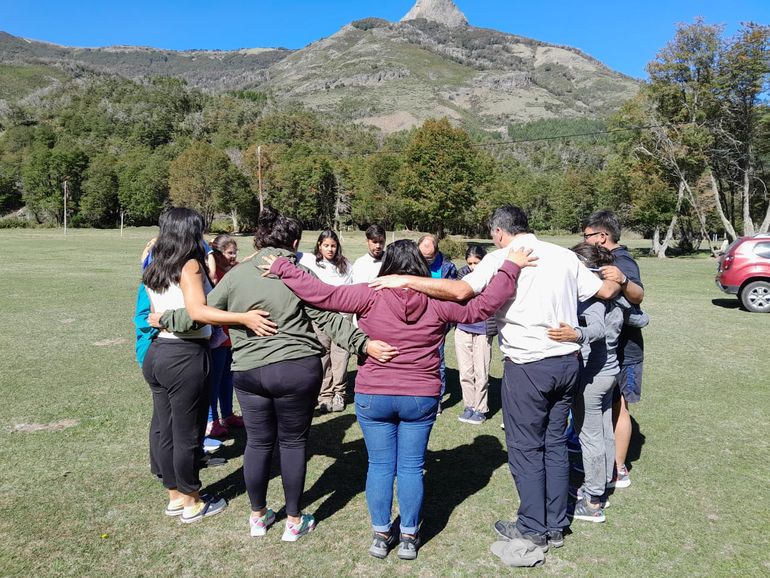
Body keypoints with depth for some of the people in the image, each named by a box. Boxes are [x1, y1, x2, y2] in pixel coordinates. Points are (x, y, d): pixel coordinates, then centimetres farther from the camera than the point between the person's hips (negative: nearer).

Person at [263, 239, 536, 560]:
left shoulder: (371, 296, -9)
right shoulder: (437, 301, -5)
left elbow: (320, 293, -10)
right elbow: (481, 307, 4)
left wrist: (282, 268, 2)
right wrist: (510, 268, 13)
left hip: (372, 396, 0)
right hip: (421, 398, 1)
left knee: (380, 466, 11)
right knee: (411, 467, 11)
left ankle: (381, 534, 23)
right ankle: (409, 537, 22)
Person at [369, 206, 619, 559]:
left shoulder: (500, 259, -9)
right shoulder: (564, 256, 6)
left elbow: (461, 291, -25)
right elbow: (605, 291, 10)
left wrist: (405, 281, -20)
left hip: (528, 366, -6)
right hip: (568, 361, 6)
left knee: (525, 448, 9)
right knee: (555, 443, 17)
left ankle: (533, 530, 21)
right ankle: (556, 526, 28)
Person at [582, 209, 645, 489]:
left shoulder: (623, 262, -20)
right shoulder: (612, 260, 11)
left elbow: (638, 296, -40)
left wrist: (623, 280, -59)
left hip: (623, 350, -10)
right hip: (611, 347, 10)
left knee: (618, 406, -1)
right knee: (612, 405, 18)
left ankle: (619, 471, 10)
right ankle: (611, 460, 31)